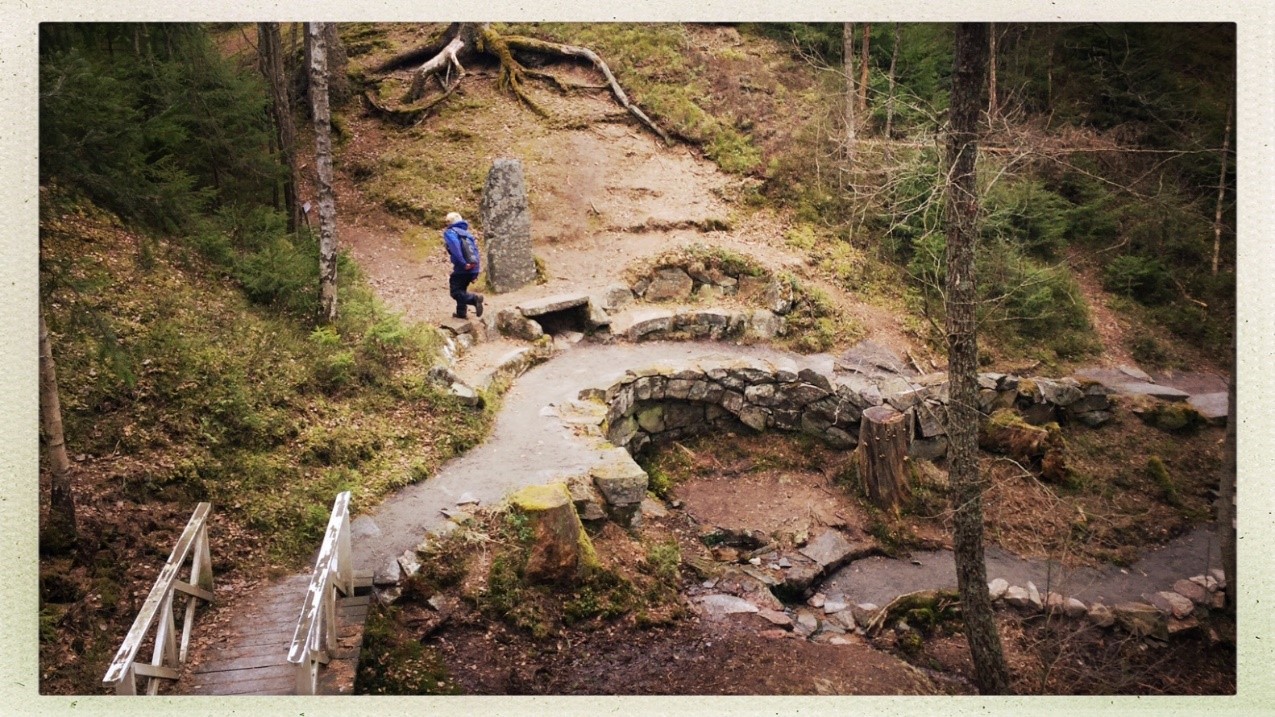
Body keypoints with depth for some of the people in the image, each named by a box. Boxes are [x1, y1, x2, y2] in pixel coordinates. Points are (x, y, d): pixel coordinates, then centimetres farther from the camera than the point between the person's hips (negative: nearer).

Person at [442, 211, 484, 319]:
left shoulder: (450, 232, 0)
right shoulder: (467, 233, 21)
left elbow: (455, 247, -20)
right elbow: (475, 251, 18)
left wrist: (463, 264, -23)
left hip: (463, 268, -7)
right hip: (474, 268, 7)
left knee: (456, 292, -2)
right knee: (461, 290, 24)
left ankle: (474, 298, -26)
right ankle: (461, 313, 26)